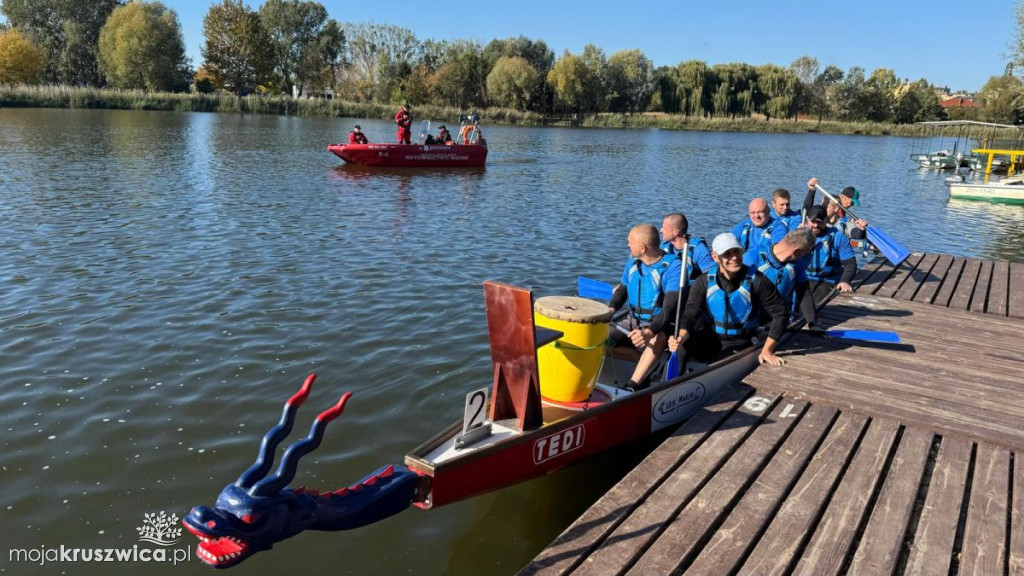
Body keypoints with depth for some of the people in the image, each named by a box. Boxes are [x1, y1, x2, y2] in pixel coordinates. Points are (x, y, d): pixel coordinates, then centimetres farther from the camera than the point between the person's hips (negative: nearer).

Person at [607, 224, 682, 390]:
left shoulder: (673, 267, -16)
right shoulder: (633, 263, 4)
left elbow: (669, 308, -25)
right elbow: (622, 290, 17)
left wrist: (649, 332, -42)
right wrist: (611, 309, -6)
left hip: (660, 327, -6)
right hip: (632, 322, 6)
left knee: (658, 339, -40)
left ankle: (632, 387, -45)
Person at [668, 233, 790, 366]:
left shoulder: (756, 281, -11)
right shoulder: (703, 283, -6)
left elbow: (781, 313, -6)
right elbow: (690, 314, -12)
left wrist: (767, 350, -11)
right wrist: (682, 335, -35)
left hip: (742, 349, 1)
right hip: (709, 345, 0)